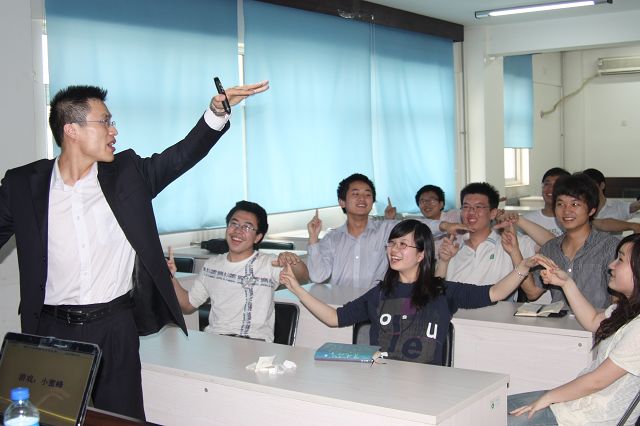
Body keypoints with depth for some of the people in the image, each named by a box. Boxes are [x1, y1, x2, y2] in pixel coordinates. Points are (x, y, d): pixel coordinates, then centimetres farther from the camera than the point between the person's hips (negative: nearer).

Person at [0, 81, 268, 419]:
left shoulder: (127, 172, 4)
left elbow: (182, 155, 1)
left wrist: (217, 110, -12)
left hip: (116, 328, 1)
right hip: (52, 329, 0)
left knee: (122, 416, 6)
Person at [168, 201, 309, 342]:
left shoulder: (269, 263, 4)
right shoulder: (211, 264, 18)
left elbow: (303, 277, -13)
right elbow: (188, 306, 23)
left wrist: (295, 262, -36)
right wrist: (172, 278, 6)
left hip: (256, 344, -2)